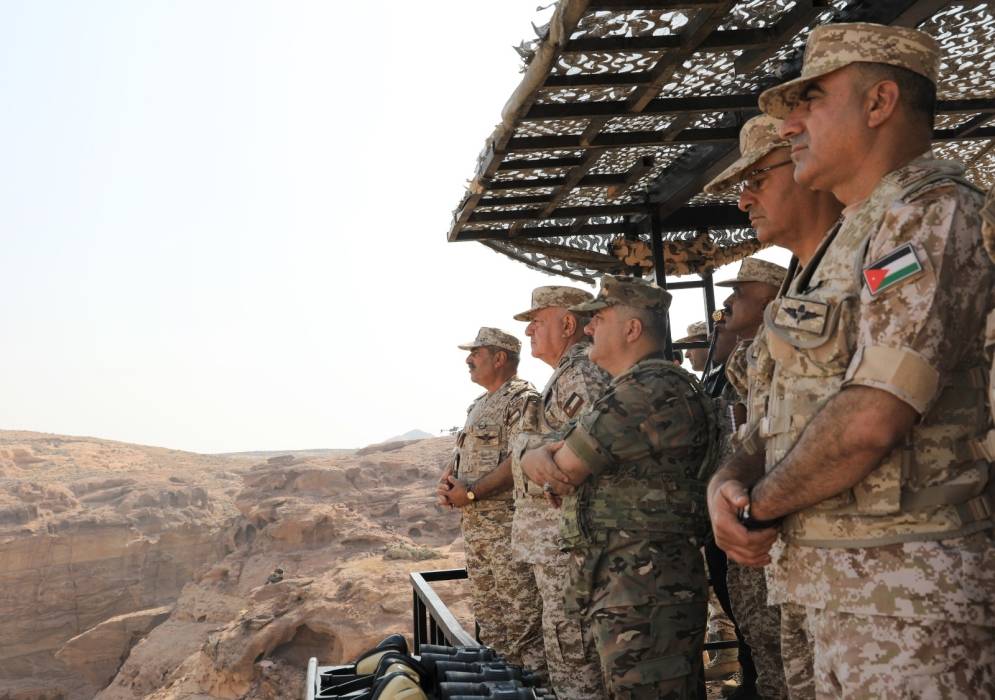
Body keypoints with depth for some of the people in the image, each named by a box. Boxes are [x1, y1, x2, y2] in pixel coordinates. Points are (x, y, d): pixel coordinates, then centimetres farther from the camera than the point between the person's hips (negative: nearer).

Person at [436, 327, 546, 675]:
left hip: (508, 526, -9)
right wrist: (446, 482, 2)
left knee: (521, 616, -8)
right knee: (488, 616, 16)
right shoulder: (478, 405, 19)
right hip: (474, 525, 10)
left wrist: (471, 493, -17)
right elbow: (460, 454, 23)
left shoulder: (522, 399, -10)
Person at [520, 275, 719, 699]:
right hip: (620, 586, 10)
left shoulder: (652, 389, -16)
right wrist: (537, 457, -6)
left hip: (645, 592, -10)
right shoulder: (629, 390, 19)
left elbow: (565, 471, -16)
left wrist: (545, 458, 7)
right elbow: (543, 463, 18)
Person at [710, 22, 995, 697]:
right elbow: (792, 410, 15)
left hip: (907, 591, -9)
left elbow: (872, 418, -24)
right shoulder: (849, 242, 16)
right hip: (836, 587, 9)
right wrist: (730, 485, -4)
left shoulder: (929, 215, -13)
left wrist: (759, 508, -11)